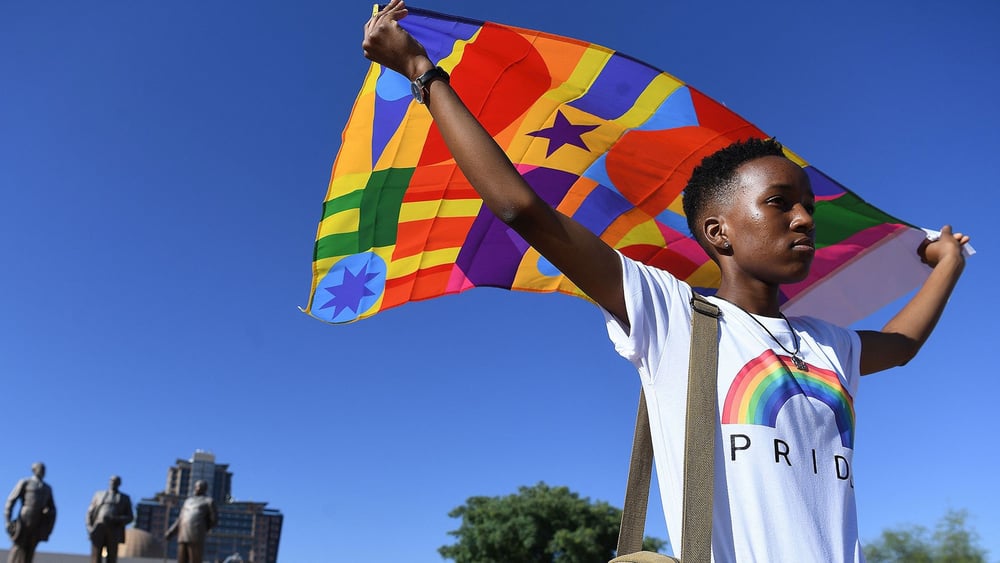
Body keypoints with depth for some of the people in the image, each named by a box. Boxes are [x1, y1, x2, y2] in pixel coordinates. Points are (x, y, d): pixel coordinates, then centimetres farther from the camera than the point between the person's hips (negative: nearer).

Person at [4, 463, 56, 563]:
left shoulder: (47, 488, 18)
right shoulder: (24, 483, 6)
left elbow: (52, 508, 19)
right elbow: (11, 501, -1)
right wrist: (7, 521, -12)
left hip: (38, 524, 3)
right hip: (24, 520, -3)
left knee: (30, 550, -3)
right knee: (18, 548, -5)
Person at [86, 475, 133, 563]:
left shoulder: (125, 498, 15)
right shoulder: (99, 495, 19)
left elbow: (129, 517, 7)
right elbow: (90, 512, 11)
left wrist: (116, 520, -12)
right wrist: (89, 528, -7)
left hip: (114, 530, -1)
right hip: (98, 529, 1)